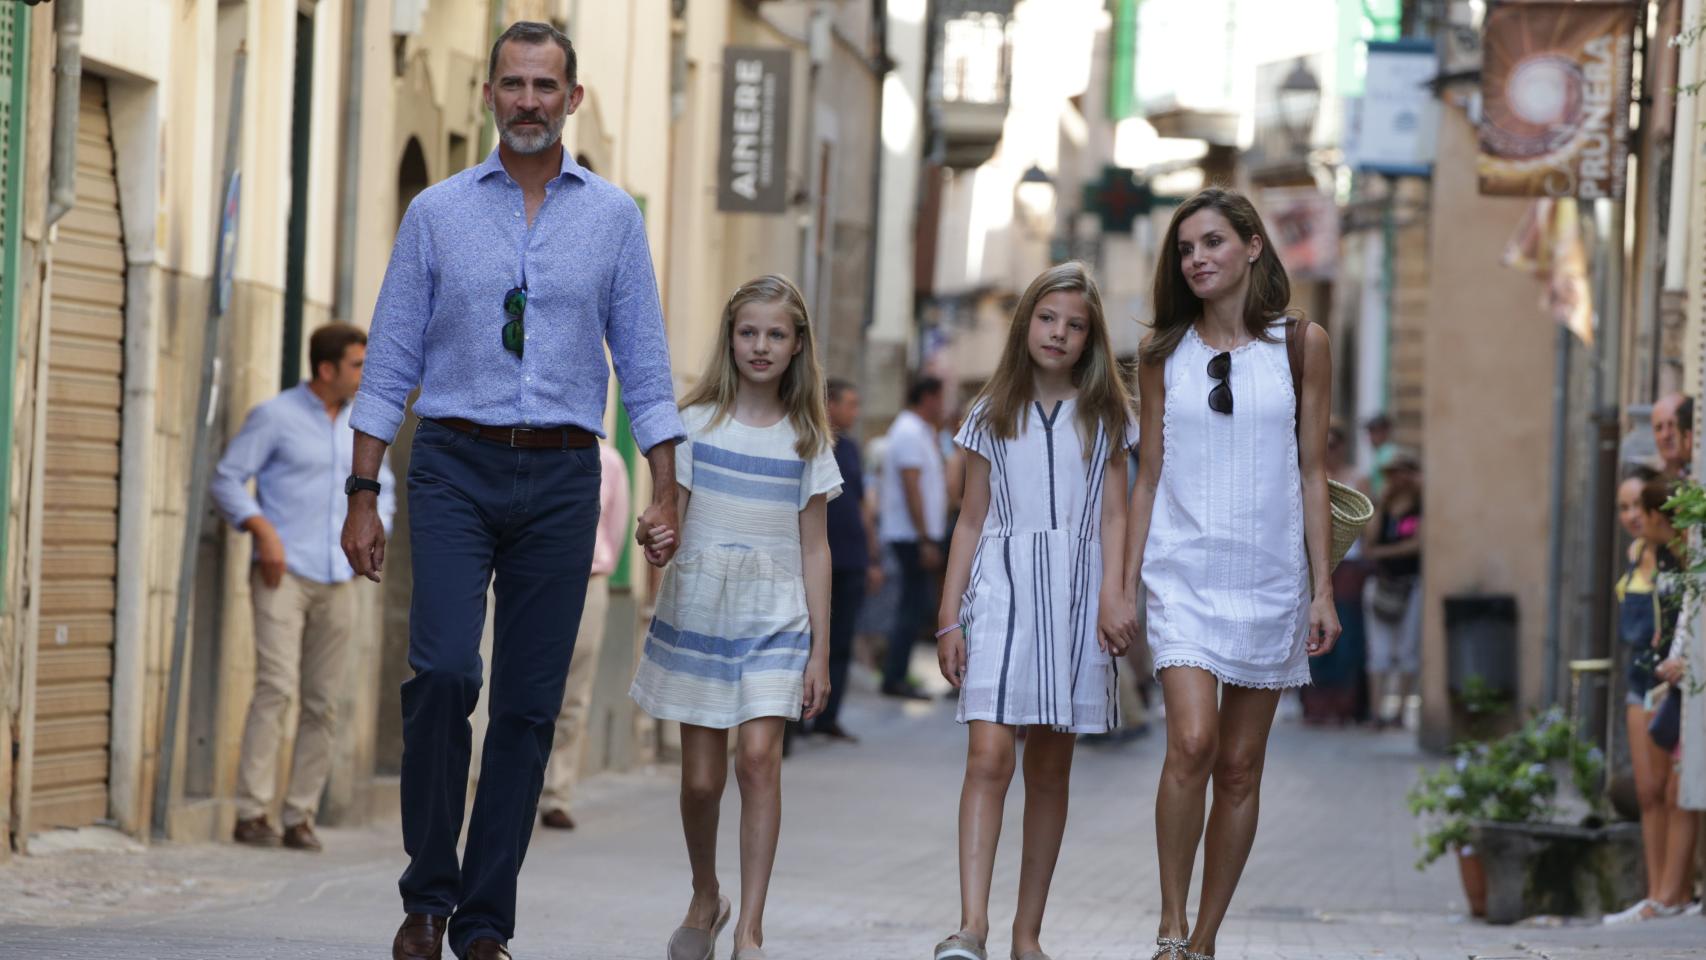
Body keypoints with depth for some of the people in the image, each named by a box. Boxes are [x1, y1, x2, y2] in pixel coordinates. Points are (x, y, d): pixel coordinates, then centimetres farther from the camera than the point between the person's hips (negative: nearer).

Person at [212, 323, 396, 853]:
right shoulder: (275, 416, -3)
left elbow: (381, 490, 24)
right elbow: (227, 479, -4)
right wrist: (263, 531, -17)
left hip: (336, 580, 6)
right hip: (283, 572, -5)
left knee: (323, 702, 1)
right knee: (277, 686, -16)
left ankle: (300, 817, 6)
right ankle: (252, 813, -16)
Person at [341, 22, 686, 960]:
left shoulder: (612, 216, 7)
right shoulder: (437, 212, 5)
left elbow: (644, 364, 8)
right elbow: (390, 362, 6)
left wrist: (663, 492, 1)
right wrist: (362, 496, 1)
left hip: (560, 477, 1)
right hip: (455, 467, -1)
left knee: (530, 705, 0)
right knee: (442, 672, -17)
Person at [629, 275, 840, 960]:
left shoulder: (807, 441, 4)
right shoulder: (696, 425, 3)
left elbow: (814, 549, 5)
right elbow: (671, 521, 3)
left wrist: (820, 651, 2)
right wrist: (657, 538, -22)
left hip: (774, 619, -1)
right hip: (698, 612, 1)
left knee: (758, 755, -16)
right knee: (701, 778, 2)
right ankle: (705, 898, 29)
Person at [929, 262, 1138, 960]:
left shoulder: (1105, 417, 9)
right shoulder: (992, 416, 9)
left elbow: (1114, 514, 5)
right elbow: (971, 521, 10)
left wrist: (1112, 595, -10)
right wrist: (948, 617, 5)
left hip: (1074, 595, 1)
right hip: (1001, 588, -1)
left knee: (1050, 770, 4)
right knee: (989, 755, -15)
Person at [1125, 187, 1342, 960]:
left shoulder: (1301, 345, 4)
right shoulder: (1162, 351, 7)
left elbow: (1312, 472, 5)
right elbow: (1150, 473, 9)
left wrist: (1323, 589, 1)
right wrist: (1126, 586, 6)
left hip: (1269, 576, 1)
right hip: (1183, 570, -1)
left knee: (1241, 766, 3)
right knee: (1192, 743, -19)